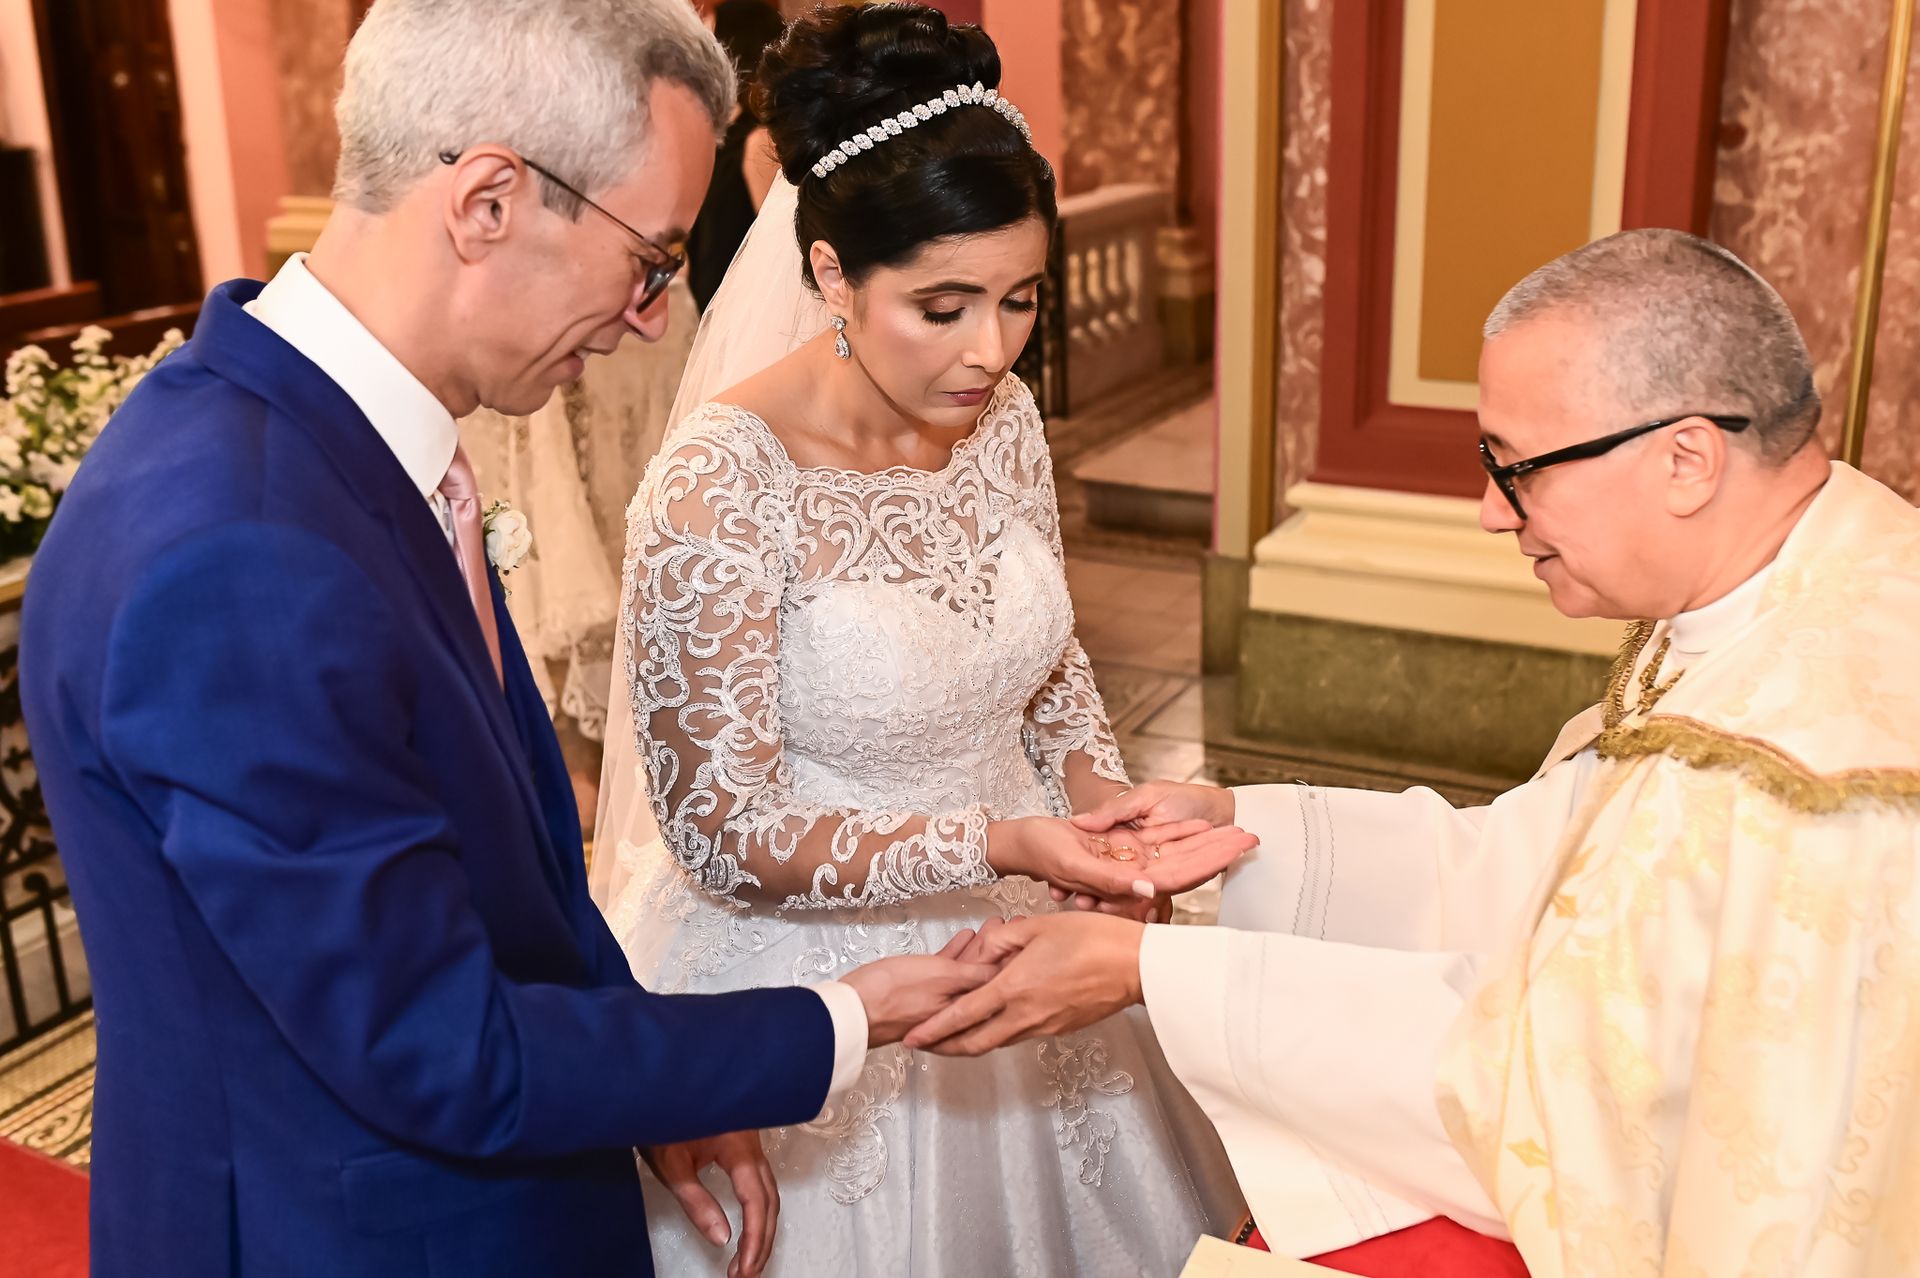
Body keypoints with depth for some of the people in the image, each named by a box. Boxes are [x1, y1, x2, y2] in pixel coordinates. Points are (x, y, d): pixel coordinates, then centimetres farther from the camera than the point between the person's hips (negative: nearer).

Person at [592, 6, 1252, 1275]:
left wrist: (1107, 820, -6)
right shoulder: (716, 492, -25)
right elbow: (723, 829, -21)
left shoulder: (1003, 419, -6)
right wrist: (998, 847, -30)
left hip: (1016, 933, 6)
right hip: (817, 963, -6)